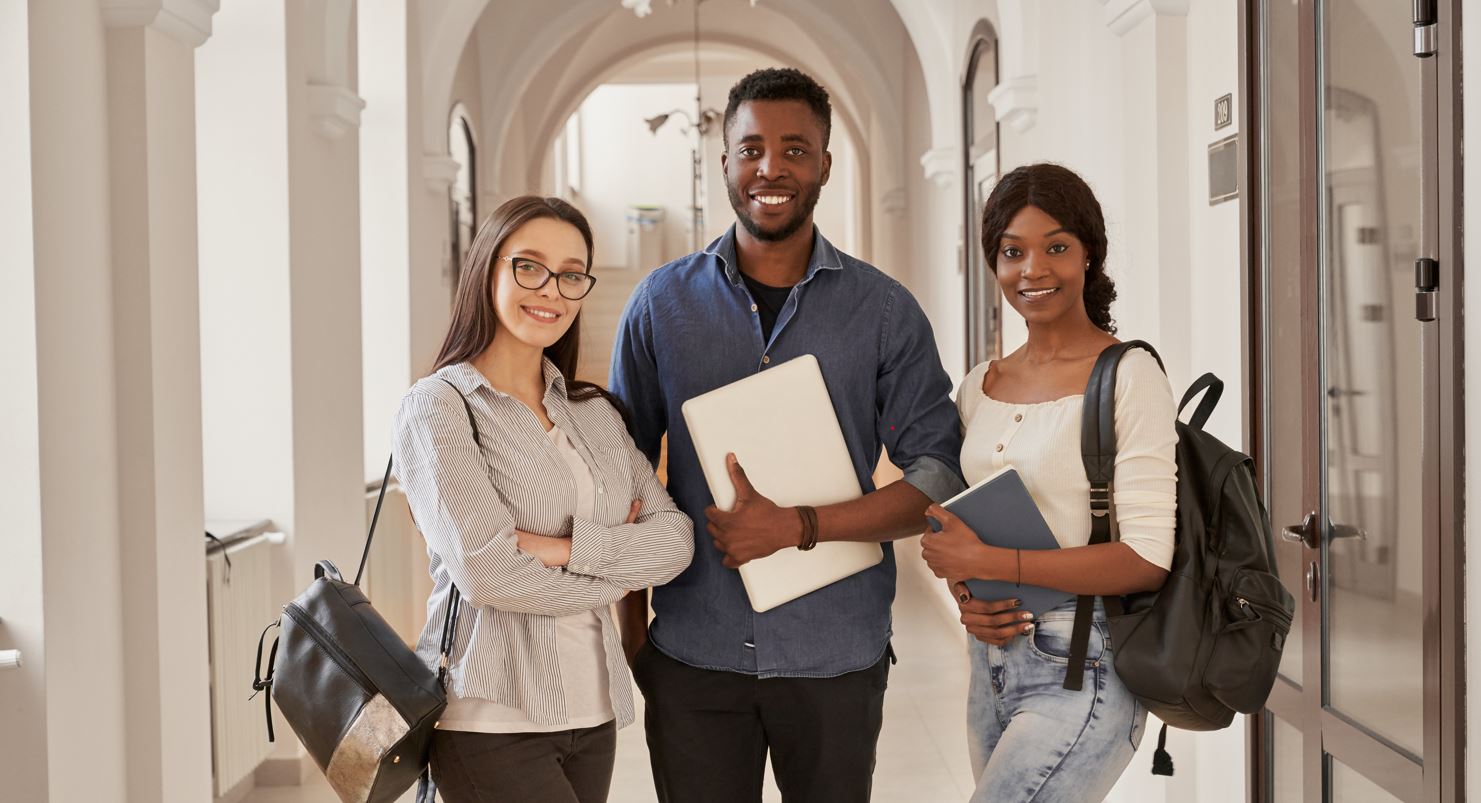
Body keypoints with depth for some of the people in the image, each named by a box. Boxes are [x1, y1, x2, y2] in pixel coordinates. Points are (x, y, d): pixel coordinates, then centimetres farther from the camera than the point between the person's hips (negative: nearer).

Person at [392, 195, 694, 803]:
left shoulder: (595, 413, 12)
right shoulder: (437, 406, -4)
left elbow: (676, 539, 1)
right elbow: (484, 571, -15)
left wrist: (559, 548, -13)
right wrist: (614, 574, -2)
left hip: (593, 710, 5)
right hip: (493, 722, -5)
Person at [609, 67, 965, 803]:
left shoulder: (884, 311, 1)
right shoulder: (663, 303, 3)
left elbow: (940, 478, -2)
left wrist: (801, 525, -14)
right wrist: (632, 630, 3)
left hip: (838, 653, 0)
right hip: (694, 653, 0)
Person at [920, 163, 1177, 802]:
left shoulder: (1129, 377, -10)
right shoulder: (977, 388, 9)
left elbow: (1147, 559, -16)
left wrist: (987, 562, -17)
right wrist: (965, 598, -3)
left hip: (1079, 673, -6)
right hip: (993, 663, 6)